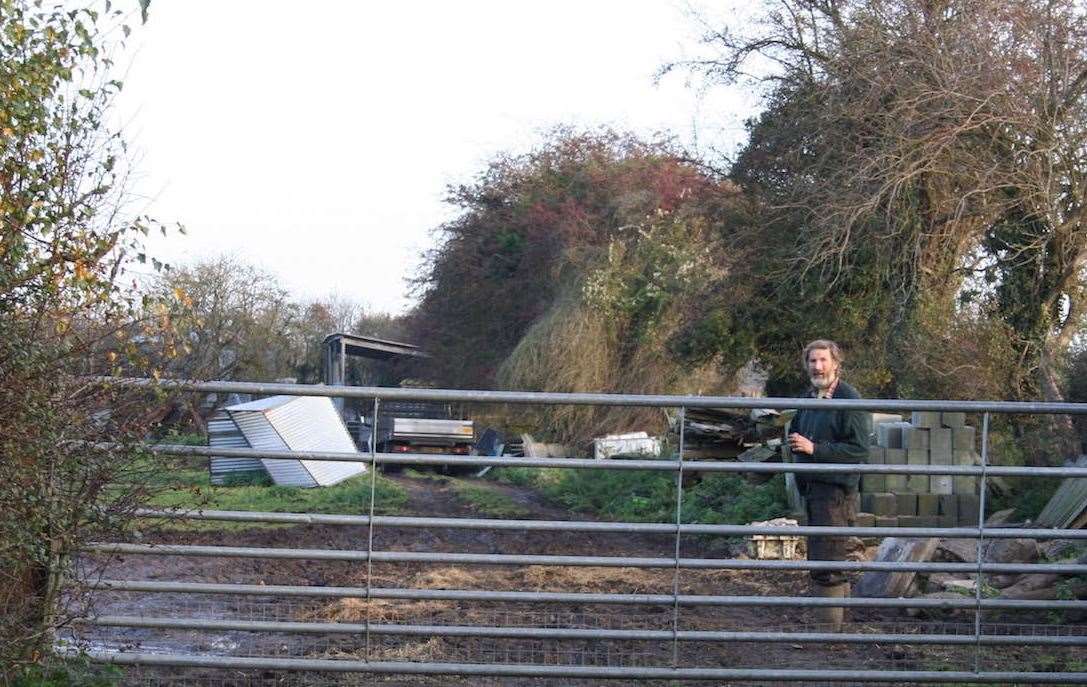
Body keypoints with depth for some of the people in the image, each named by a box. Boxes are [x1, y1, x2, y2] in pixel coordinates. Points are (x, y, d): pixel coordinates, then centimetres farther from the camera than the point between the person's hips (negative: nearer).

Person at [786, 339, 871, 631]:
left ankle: (829, 627, -6)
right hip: (811, 487, 9)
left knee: (825, 563, -11)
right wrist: (796, 444, 10)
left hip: (836, 489, -9)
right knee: (817, 559, 16)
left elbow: (859, 449, -19)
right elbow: (795, 432, 31)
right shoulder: (809, 399, 14)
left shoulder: (849, 400, -13)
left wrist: (814, 448, -21)